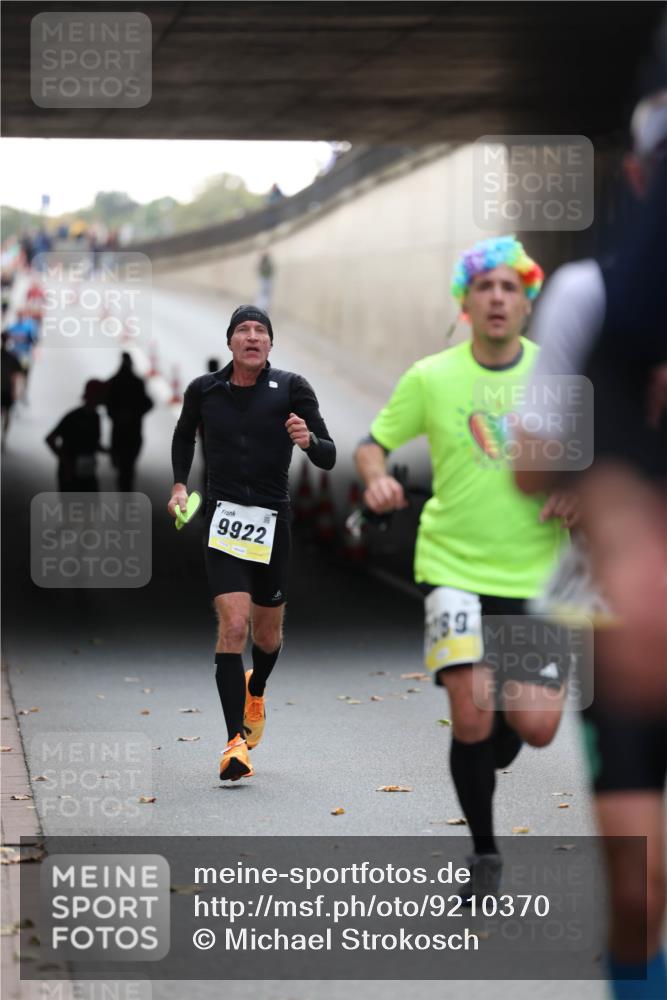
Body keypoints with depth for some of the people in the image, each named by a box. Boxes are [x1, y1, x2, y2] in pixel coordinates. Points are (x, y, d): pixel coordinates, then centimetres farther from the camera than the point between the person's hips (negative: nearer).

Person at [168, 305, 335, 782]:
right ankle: (236, 742, -16)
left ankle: (256, 691, 49)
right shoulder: (204, 390, 2)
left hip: (272, 521, 1)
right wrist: (180, 484, 12)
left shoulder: (291, 389, -3)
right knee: (233, 623, -16)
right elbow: (184, 435, 24)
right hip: (223, 518, -1)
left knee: (267, 631, 13)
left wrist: (308, 440, -26)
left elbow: (328, 458, -5)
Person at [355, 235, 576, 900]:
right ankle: (484, 852, 9)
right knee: (471, 717, -13)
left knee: (536, 727, -4)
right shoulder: (430, 378, -3)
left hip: (536, 572, 1)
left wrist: (578, 493, -11)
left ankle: (483, 764, 35)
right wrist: (376, 478, -16)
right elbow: (373, 443, 7)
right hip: (454, 565, -1)